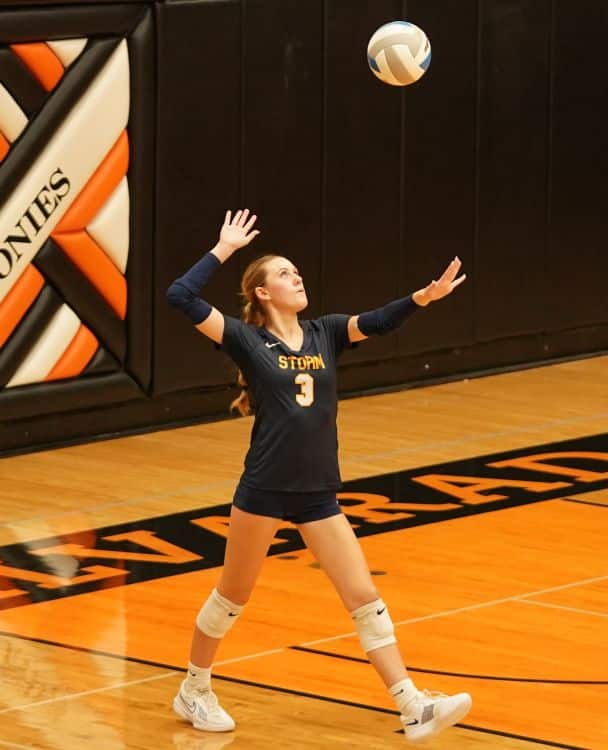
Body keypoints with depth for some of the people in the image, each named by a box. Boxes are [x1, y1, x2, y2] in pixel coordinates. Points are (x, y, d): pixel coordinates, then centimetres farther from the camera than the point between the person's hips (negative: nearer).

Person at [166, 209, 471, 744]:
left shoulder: (324, 334, 9)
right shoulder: (247, 340, -5)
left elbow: (377, 322, -6)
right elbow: (181, 297, -14)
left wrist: (422, 297, -24)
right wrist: (224, 250, -8)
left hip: (319, 495, 4)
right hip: (265, 492, -4)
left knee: (365, 598, -1)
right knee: (232, 597, 11)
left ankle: (415, 709, -5)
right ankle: (194, 691, 31)